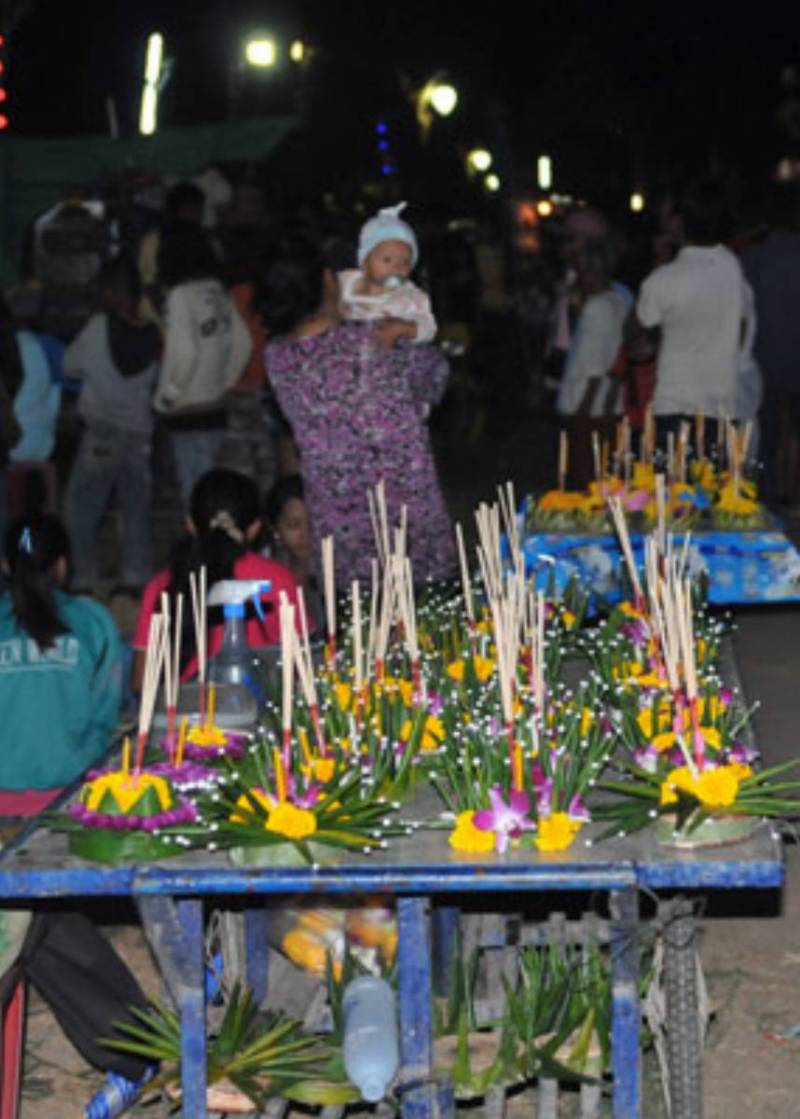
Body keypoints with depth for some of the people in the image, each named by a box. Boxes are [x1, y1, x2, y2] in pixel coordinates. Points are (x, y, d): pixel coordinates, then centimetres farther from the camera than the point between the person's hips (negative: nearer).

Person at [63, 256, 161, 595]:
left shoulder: (99, 327, -10)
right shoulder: (154, 335, -2)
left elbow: (71, 365, 2)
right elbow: (155, 380, 8)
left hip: (102, 432, -4)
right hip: (140, 432, 4)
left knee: (79, 509, 5)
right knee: (136, 508, 12)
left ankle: (84, 582, 3)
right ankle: (136, 581, 13)